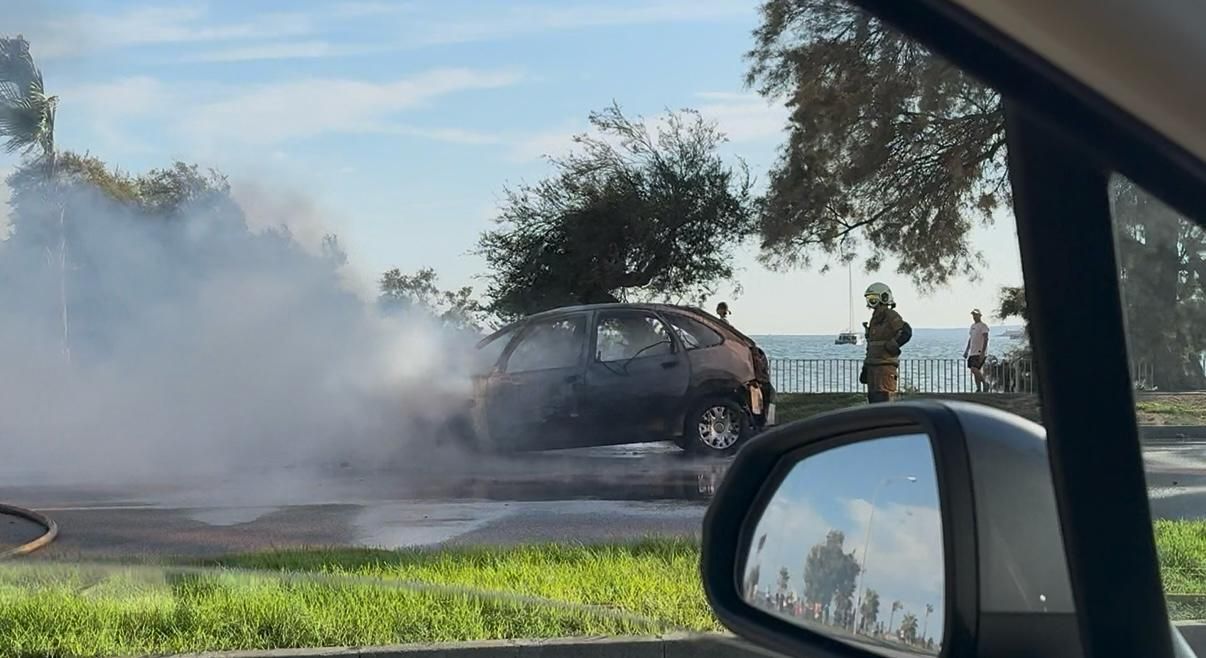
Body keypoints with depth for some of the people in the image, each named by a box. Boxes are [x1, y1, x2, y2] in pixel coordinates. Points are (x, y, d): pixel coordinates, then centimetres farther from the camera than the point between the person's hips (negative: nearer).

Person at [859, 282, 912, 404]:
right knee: (873, 398, 11)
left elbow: (906, 332, -25)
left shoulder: (891, 316, -9)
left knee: (884, 399, -12)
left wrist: (891, 346, -18)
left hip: (886, 365, -9)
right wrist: (865, 368, 21)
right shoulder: (875, 318, 19)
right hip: (873, 366, 9)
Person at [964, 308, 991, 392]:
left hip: (980, 353, -8)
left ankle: (985, 384, -6)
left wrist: (983, 352, -23)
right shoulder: (972, 326, 17)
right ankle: (979, 389, 9)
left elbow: (986, 339, -16)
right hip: (972, 352, 8)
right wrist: (966, 351, 21)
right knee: (975, 370, 6)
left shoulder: (983, 326, -9)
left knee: (974, 369, -19)